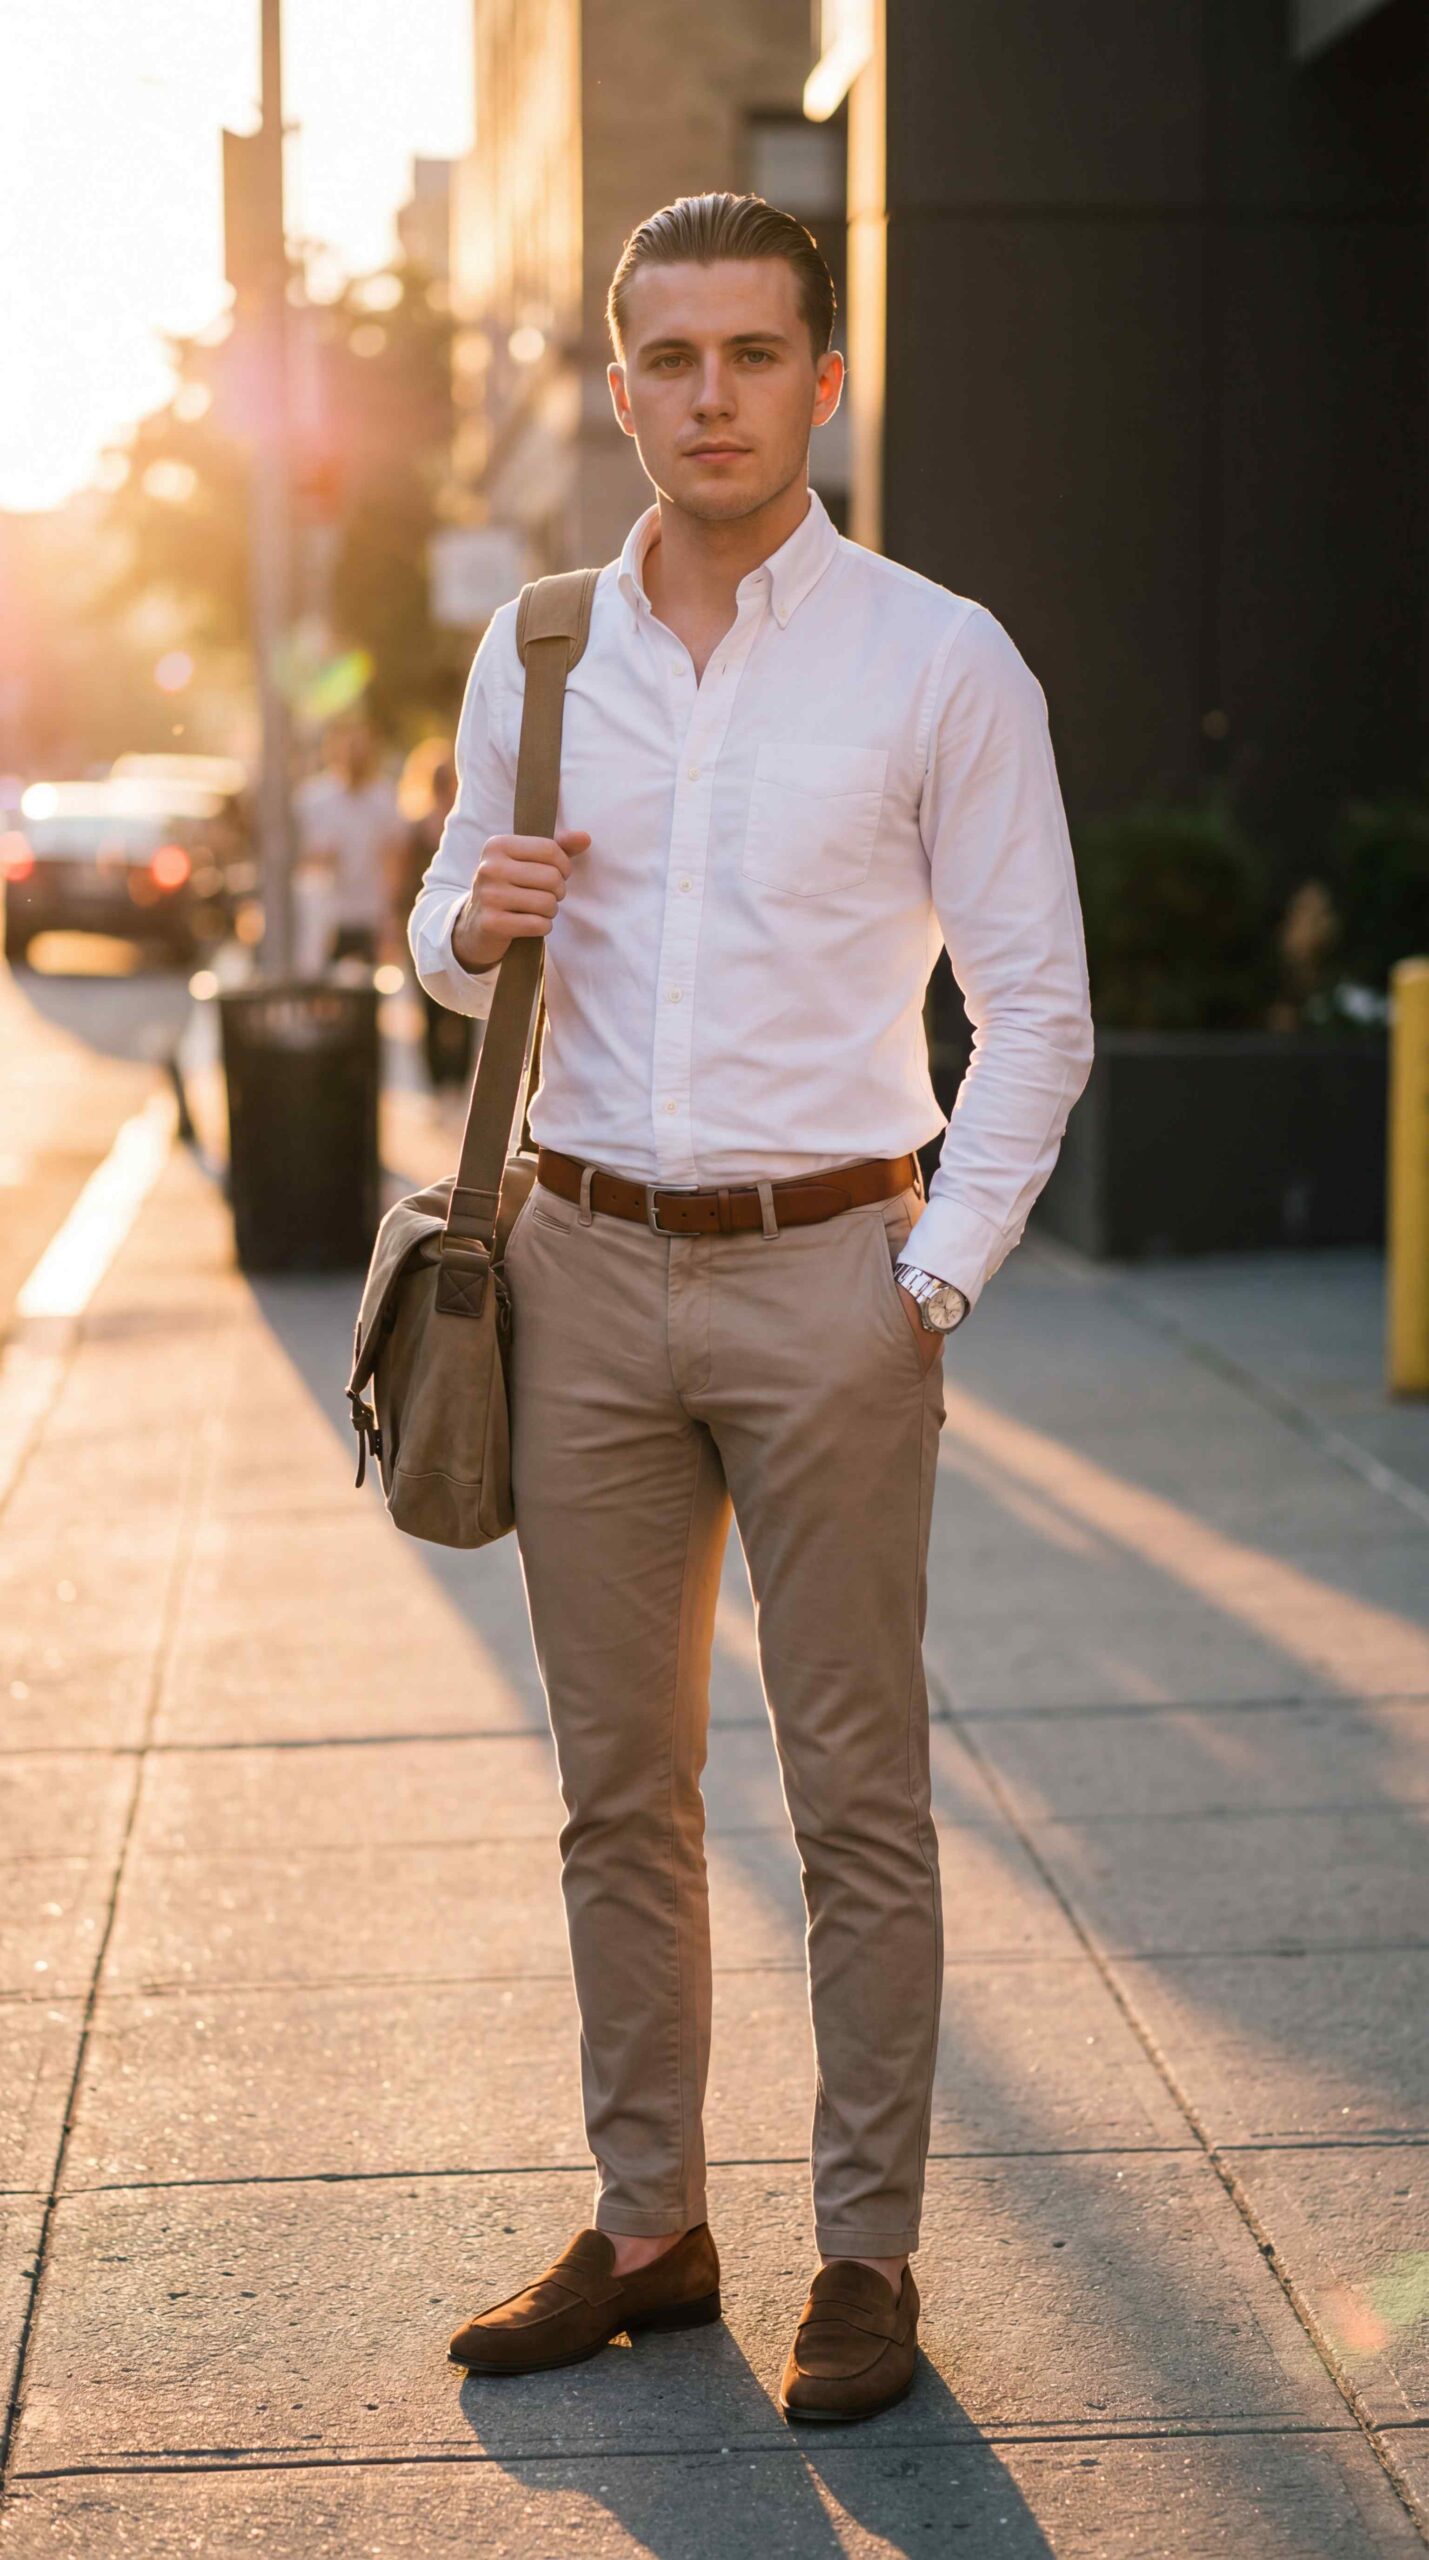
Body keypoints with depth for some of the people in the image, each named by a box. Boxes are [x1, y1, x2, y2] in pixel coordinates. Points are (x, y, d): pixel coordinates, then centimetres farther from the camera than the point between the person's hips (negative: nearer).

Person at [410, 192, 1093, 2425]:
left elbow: (1036, 1005, -3)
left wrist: (933, 1281, -10)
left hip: (829, 1275, -4)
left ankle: (867, 2255, 12)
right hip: (589, 1261, 4)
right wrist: (477, 923, -6)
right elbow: (452, 950, 19)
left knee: (855, 1794, 1)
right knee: (620, 1785, 9)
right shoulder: (534, 657, 7)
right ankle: (647, 2227, 21)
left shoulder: (941, 662, -4)